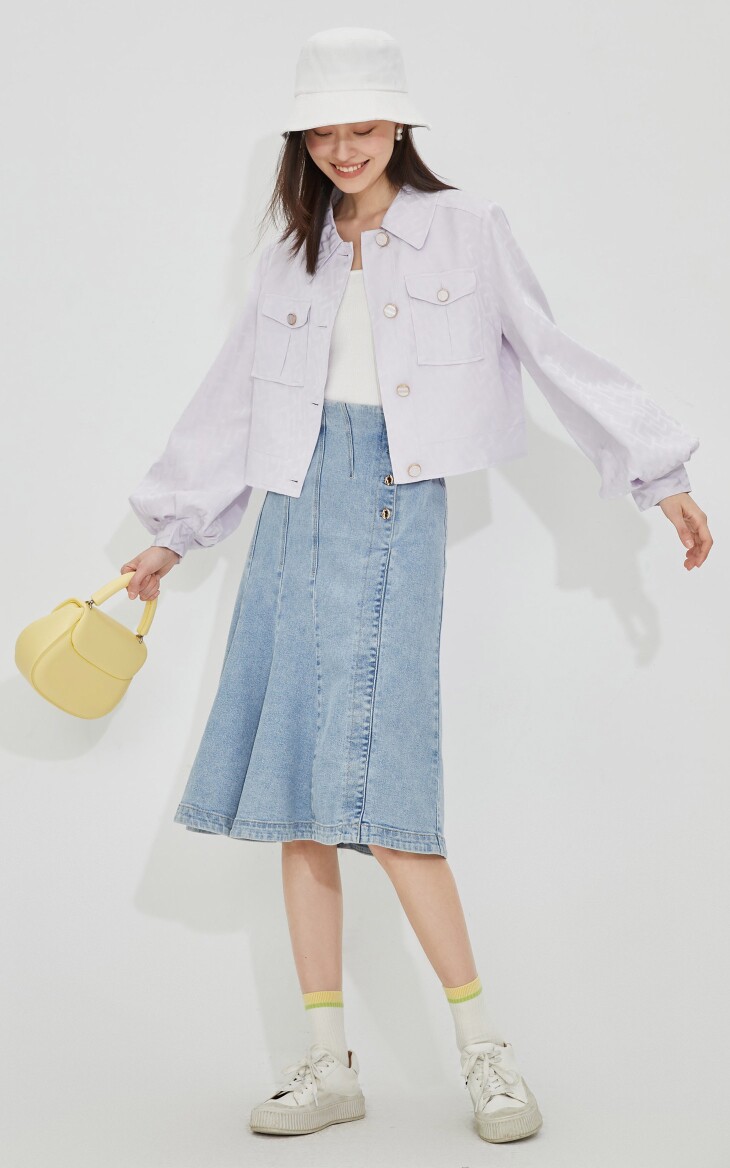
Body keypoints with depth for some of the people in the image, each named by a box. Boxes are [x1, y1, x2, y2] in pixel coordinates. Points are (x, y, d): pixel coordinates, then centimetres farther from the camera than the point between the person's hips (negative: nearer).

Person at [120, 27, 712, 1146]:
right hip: (297, 510, 5)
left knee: (377, 787, -14)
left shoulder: (466, 228, 4)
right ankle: (330, 1065, 12)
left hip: (399, 508, -5)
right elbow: (231, 404, 22)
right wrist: (171, 536, 24)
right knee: (297, 798, 3)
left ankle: (485, 1048, -1)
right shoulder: (294, 260, 15)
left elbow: (558, 357, 6)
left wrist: (661, 474, 4)